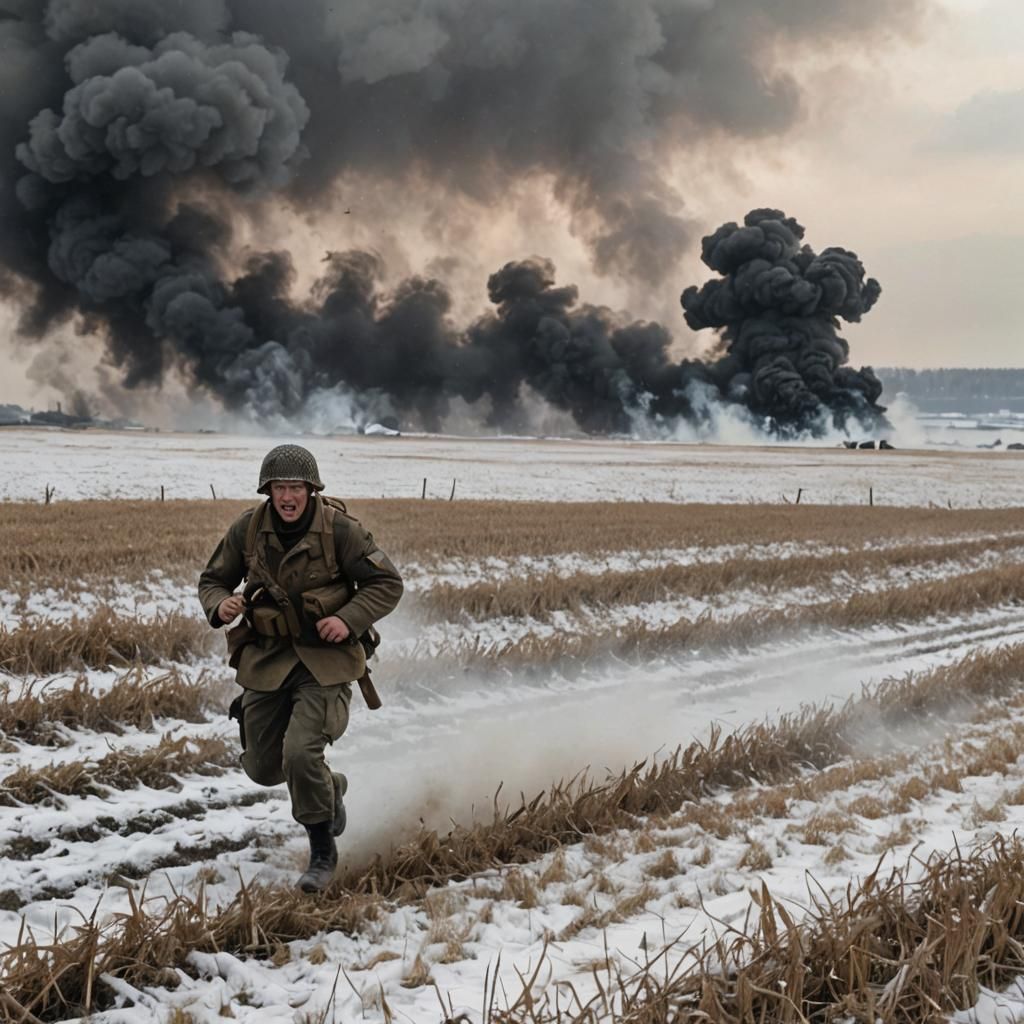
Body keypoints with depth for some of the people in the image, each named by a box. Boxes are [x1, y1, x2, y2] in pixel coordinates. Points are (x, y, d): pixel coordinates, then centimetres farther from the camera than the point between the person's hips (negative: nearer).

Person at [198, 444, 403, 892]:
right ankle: (329, 787, 44)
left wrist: (349, 620, -21)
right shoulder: (247, 529, -5)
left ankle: (323, 852, -1)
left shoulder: (339, 529, -13)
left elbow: (387, 584, -6)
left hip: (324, 659, -4)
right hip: (267, 658, 5)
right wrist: (219, 606, -15)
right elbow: (212, 580, 8)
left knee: (300, 752, -22)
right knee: (263, 767, 10)